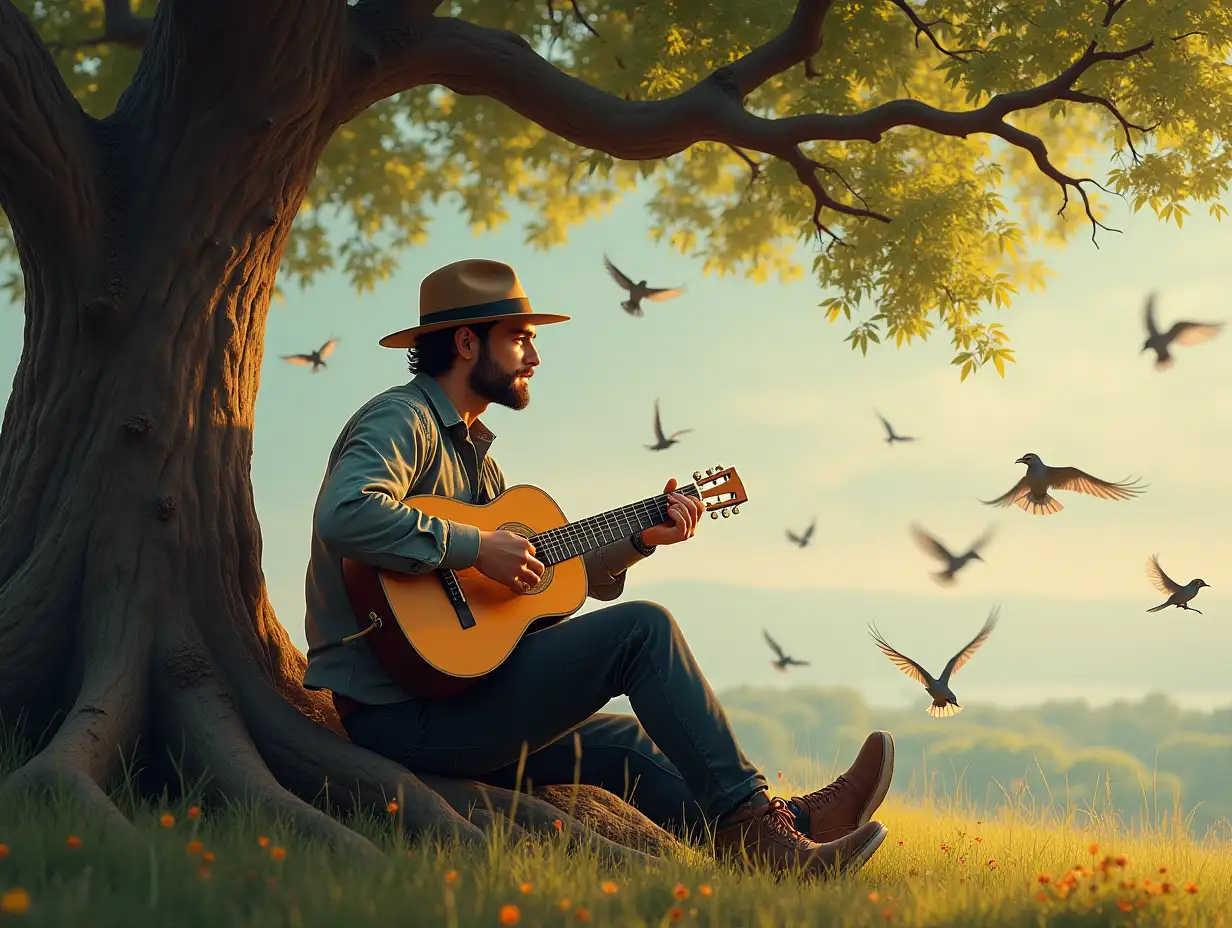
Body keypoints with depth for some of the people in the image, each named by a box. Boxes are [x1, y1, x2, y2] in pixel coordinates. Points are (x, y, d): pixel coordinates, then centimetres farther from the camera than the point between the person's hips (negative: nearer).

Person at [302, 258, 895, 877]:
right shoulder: (402, 420, -10)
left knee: (630, 745, 17)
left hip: (450, 701, 10)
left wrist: (641, 539, 12)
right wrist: (476, 547, -25)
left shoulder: (470, 449, 21)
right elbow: (344, 514, -32)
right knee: (642, 630, -12)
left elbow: (540, 575, 20)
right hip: (398, 713, -10)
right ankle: (747, 815, -8)